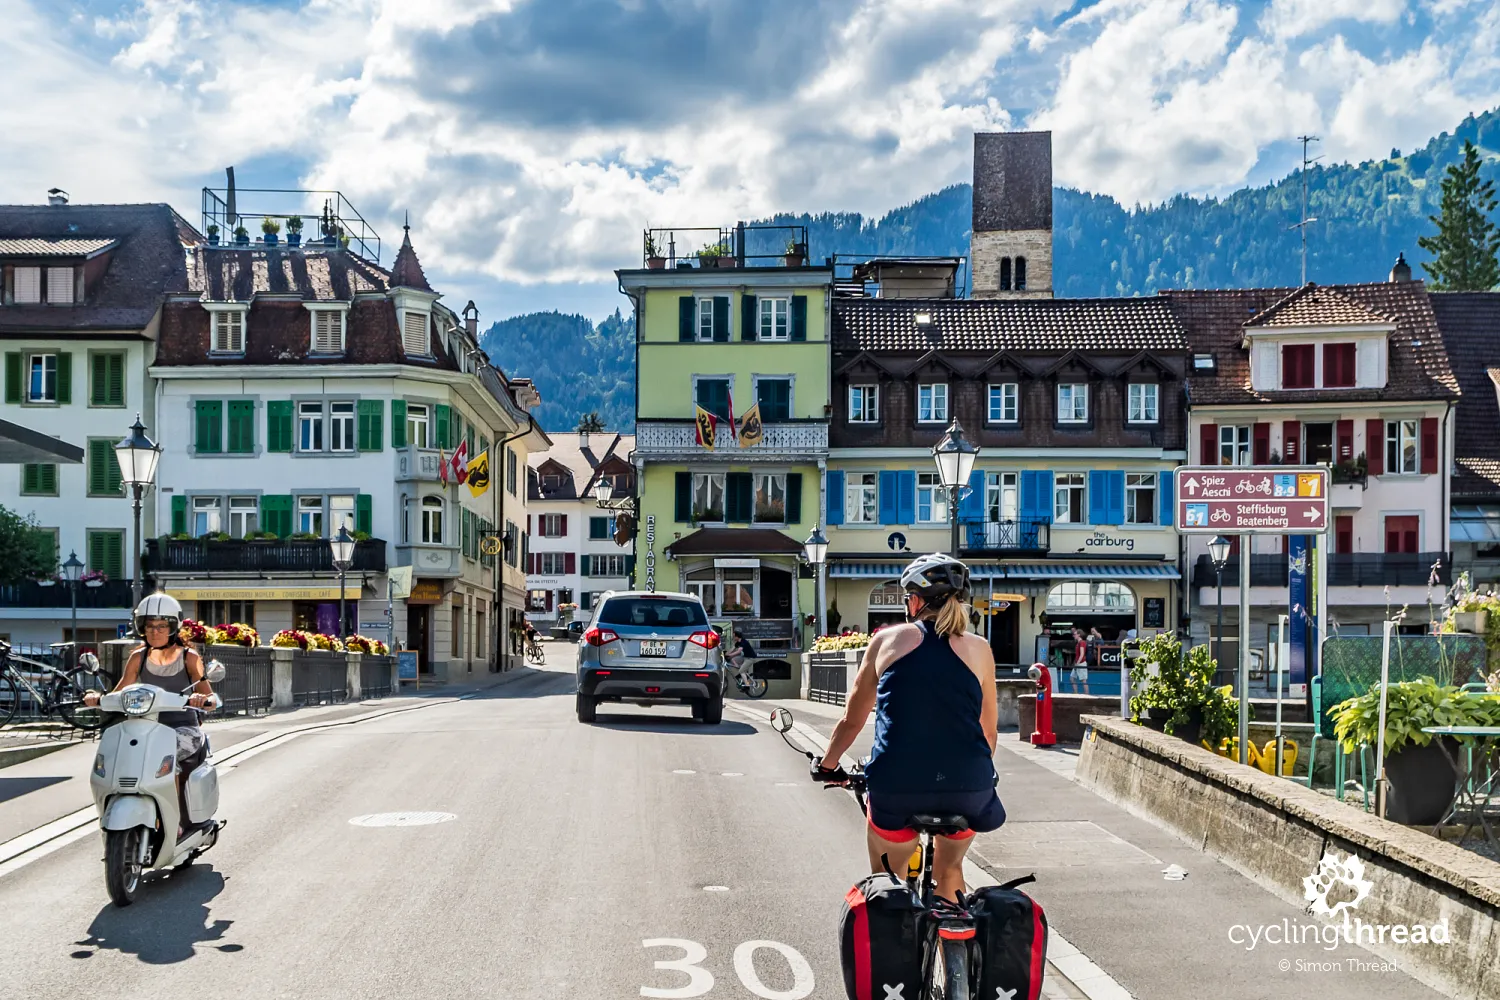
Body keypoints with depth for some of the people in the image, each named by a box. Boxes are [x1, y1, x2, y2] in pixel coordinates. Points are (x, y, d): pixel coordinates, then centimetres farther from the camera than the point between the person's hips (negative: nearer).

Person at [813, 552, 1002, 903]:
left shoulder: (889, 639, 10)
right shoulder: (978, 648, 11)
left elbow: (851, 720, 17)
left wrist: (826, 766, 33)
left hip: (896, 786, -1)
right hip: (967, 791, 1)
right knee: (949, 868, 30)